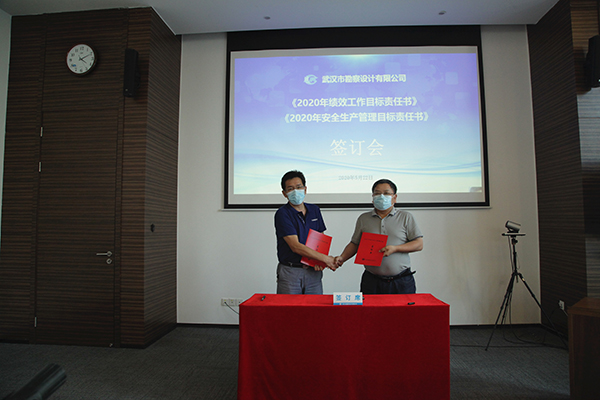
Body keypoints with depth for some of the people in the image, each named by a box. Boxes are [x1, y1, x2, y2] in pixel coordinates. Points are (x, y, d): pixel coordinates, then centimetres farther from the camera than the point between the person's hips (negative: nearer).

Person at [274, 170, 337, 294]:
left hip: (313, 271, 4)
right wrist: (325, 258, -16)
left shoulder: (314, 210, 8)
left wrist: (319, 261, -7)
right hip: (290, 273, -4)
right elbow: (295, 246, -16)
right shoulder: (282, 214, -10)